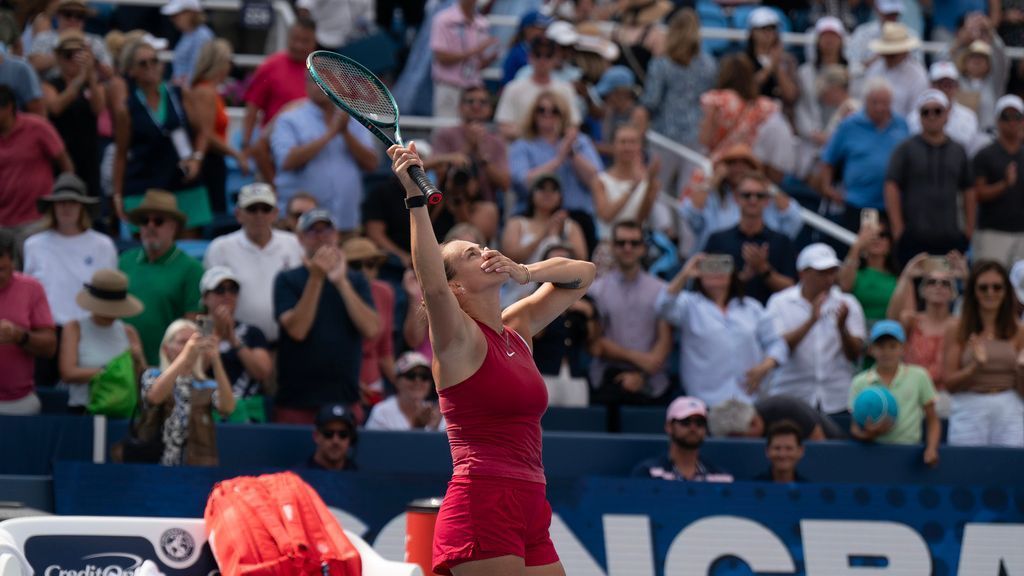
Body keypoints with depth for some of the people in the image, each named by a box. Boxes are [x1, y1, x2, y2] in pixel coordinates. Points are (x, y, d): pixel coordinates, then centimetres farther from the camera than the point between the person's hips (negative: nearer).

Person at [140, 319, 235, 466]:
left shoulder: (208, 386, 12)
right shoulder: (153, 376, 10)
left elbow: (227, 408, -9)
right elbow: (154, 397, -13)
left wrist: (215, 360, -18)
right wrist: (185, 355, -22)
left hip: (200, 465, 1)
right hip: (159, 464, -1)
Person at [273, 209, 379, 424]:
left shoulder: (355, 281, 10)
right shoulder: (287, 280, 3)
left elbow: (371, 328, -5)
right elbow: (297, 330, -12)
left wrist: (341, 281, -11)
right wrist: (316, 278, -17)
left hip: (345, 399, 2)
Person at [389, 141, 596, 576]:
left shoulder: (517, 329, 17)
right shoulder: (458, 338, -4)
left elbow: (583, 274, 26)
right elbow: (431, 285, -25)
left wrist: (524, 273, 6)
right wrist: (415, 199, -32)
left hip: (529, 515, 8)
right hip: (481, 508, -8)